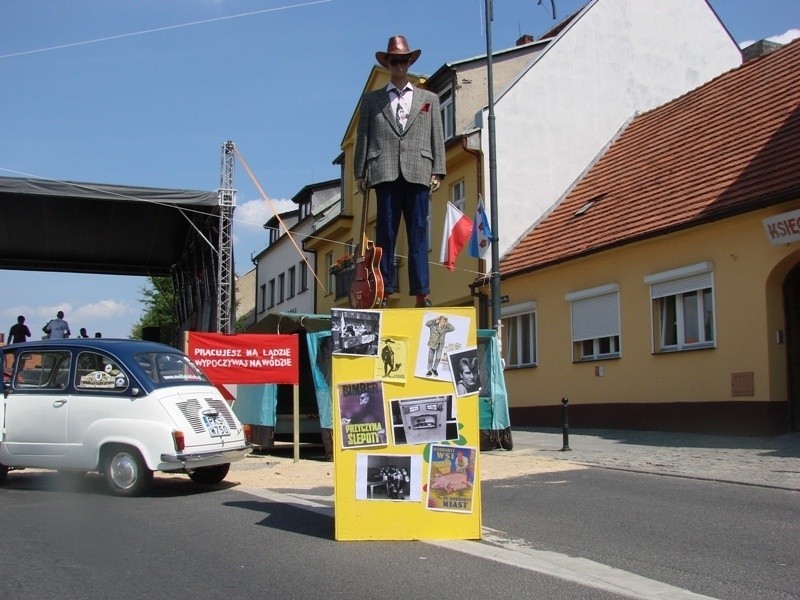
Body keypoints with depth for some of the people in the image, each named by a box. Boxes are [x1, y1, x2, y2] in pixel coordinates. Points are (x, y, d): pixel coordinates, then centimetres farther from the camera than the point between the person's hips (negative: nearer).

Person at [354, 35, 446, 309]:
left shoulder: (429, 99, 20)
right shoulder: (371, 100, 18)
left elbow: (437, 138, 13)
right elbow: (363, 137, 12)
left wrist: (437, 172, 2)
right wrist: (360, 172, 3)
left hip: (418, 173, 1)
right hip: (385, 173, 0)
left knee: (418, 234, -3)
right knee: (385, 233, -4)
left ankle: (421, 292, -5)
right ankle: (384, 291, -3)